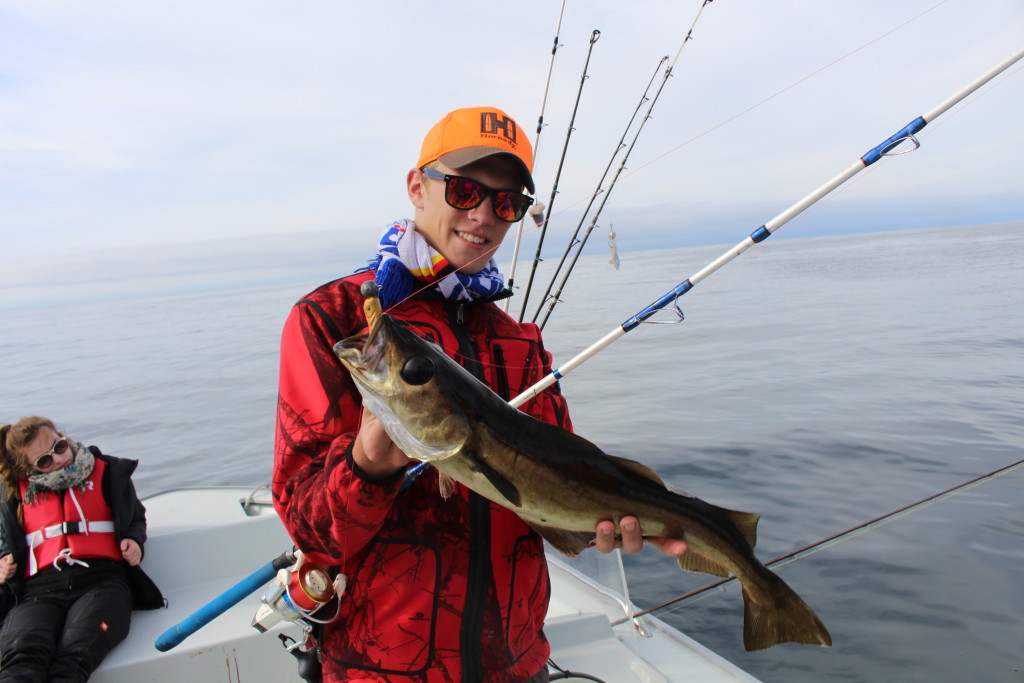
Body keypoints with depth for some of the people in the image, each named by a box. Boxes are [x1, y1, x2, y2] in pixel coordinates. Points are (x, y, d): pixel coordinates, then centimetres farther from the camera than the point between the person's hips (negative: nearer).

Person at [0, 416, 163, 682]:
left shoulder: (106, 472, 18)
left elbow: (135, 518, 29)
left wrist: (134, 541, 5)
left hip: (101, 581, -1)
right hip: (39, 589, 2)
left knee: (73, 658, -37)